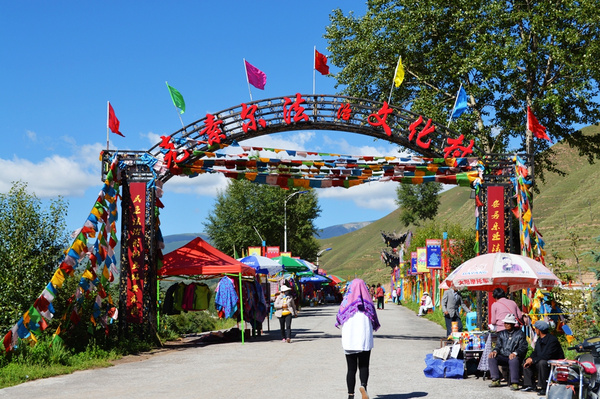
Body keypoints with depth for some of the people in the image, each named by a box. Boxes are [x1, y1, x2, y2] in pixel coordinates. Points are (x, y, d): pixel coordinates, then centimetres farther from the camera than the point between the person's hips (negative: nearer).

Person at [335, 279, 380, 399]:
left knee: (351, 369, 8)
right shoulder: (368, 303, -3)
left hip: (349, 340, 0)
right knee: (364, 366, 10)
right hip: (365, 340, 0)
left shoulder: (346, 302, -4)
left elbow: (339, 320, 5)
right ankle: (363, 385, -16)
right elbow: (374, 322, 1)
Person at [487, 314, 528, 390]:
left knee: (514, 360, -39)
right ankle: (496, 380, -20)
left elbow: (523, 347, -7)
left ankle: (514, 383, -37)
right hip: (503, 357, 5)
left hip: (513, 356, -5)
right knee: (491, 358, -22)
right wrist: (495, 351, -8)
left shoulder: (520, 333, 3)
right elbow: (498, 345, 16)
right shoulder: (502, 334, 19)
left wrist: (515, 353, -25)